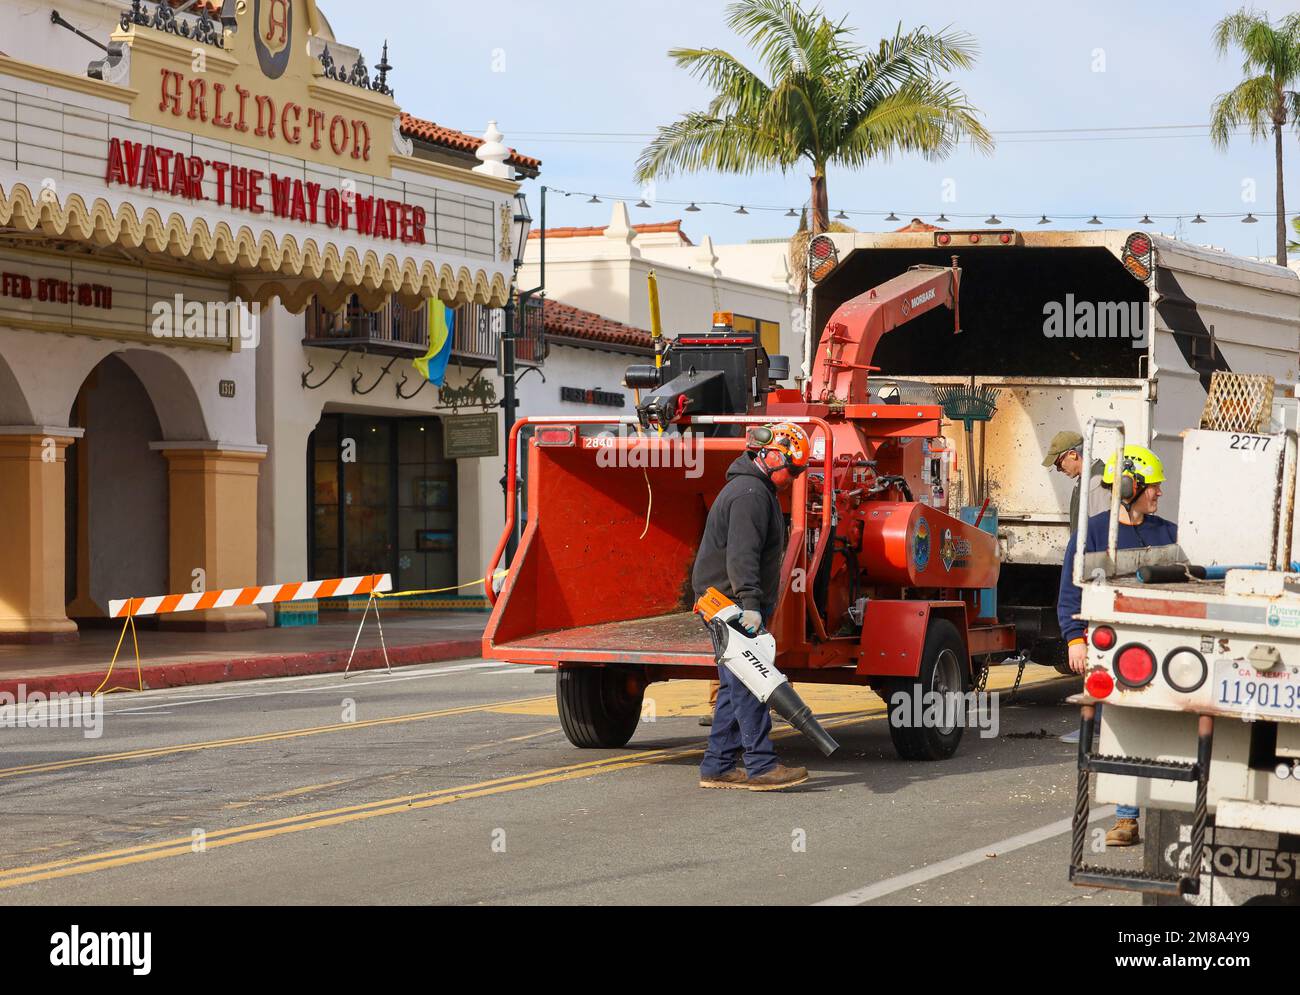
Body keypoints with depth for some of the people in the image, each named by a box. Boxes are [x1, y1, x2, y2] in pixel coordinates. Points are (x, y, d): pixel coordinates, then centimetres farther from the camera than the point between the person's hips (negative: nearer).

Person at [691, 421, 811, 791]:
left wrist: (758, 604, 28)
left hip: (732, 606, 11)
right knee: (748, 686, -10)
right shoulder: (750, 493, -15)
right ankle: (761, 767, -11)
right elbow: (742, 555, -26)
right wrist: (750, 603, -34)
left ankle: (717, 768, 12)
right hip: (732, 605, -11)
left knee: (735, 687, 11)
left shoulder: (757, 490, 21)